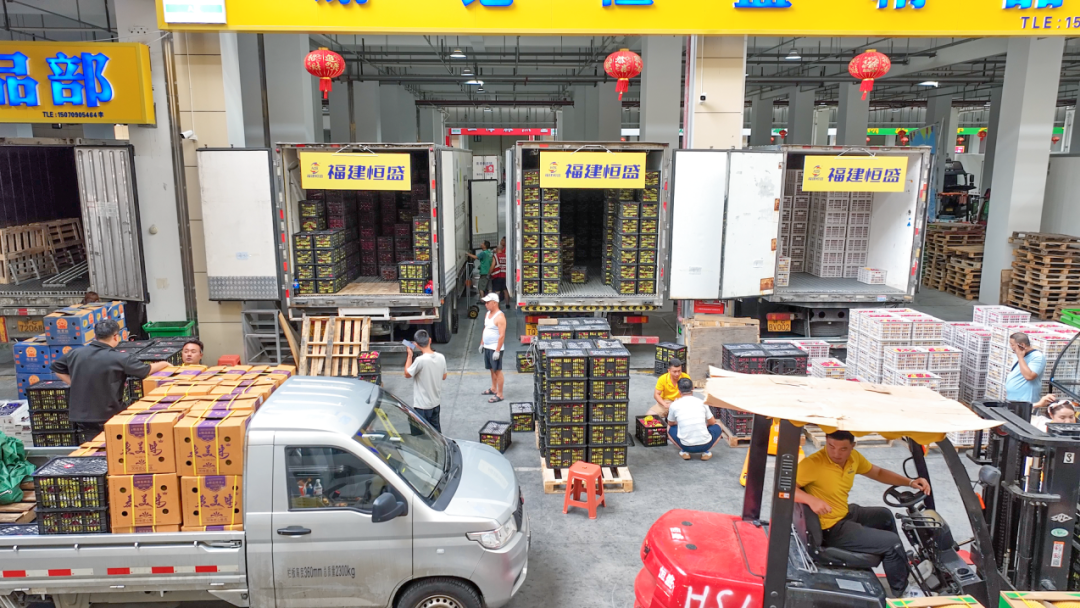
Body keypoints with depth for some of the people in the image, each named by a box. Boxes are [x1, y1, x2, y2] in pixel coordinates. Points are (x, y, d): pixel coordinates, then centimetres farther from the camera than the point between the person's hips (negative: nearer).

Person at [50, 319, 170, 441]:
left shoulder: (75, 353, -1)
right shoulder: (119, 359, -16)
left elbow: (56, 368, 17)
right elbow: (147, 370, -4)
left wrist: (76, 384, 15)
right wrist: (164, 364, 16)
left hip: (80, 417, 5)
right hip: (107, 418, -5)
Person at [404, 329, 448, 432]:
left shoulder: (420, 360, -26)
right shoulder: (441, 357, -7)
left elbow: (407, 374, -10)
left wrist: (409, 355, -4)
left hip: (422, 405, -6)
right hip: (437, 403, 6)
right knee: (436, 429, 22)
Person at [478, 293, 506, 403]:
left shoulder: (500, 317, -19)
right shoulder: (487, 314, 10)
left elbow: (502, 335, -22)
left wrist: (497, 351, -24)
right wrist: (482, 343, 18)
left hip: (495, 348, -9)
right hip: (487, 347, 9)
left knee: (497, 370, -3)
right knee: (492, 369, 19)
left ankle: (499, 395, 2)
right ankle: (493, 389, 34)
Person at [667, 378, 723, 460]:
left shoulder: (674, 405, -1)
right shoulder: (702, 403, 1)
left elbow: (670, 423, 17)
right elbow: (712, 422, 15)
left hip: (686, 446, 0)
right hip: (705, 445, 0)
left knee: (670, 428, 27)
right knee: (717, 427, 29)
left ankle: (684, 451, 11)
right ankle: (706, 451, 11)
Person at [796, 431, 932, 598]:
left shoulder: (853, 457, -4)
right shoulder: (813, 463, -28)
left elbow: (878, 473, 12)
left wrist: (910, 482, -1)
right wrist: (811, 499, -43)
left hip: (846, 513, 9)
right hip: (830, 529, -9)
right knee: (891, 542, -6)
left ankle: (903, 570, 50)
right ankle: (901, 591, 19)